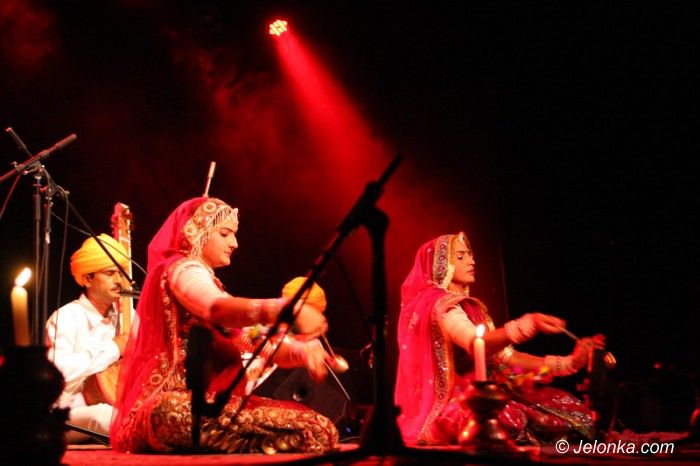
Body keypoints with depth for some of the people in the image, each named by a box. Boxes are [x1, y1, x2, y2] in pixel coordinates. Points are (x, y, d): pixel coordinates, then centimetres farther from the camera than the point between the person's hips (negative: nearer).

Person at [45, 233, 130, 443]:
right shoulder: (66, 317, -7)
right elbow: (58, 370, -24)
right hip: (71, 418, -5)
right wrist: (113, 349, -16)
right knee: (103, 416, -37)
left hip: (120, 408, 5)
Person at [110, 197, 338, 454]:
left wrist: (301, 350, -5)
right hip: (176, 406, -11)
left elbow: (249, 338, 16)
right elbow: (218, 309, -27)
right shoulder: (183, 268, -1)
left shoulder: (202, 279, 30)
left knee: (321, 428, -4)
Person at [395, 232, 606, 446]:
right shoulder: (440, 304, -9)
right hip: (455, 403, -9)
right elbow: (474, 343, -29)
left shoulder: (474, 307, 21)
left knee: (567, 408, -5)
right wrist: (528, 325, -46)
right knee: (510, 420, -41)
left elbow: (505, 356, 13)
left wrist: (569, 362, 3)